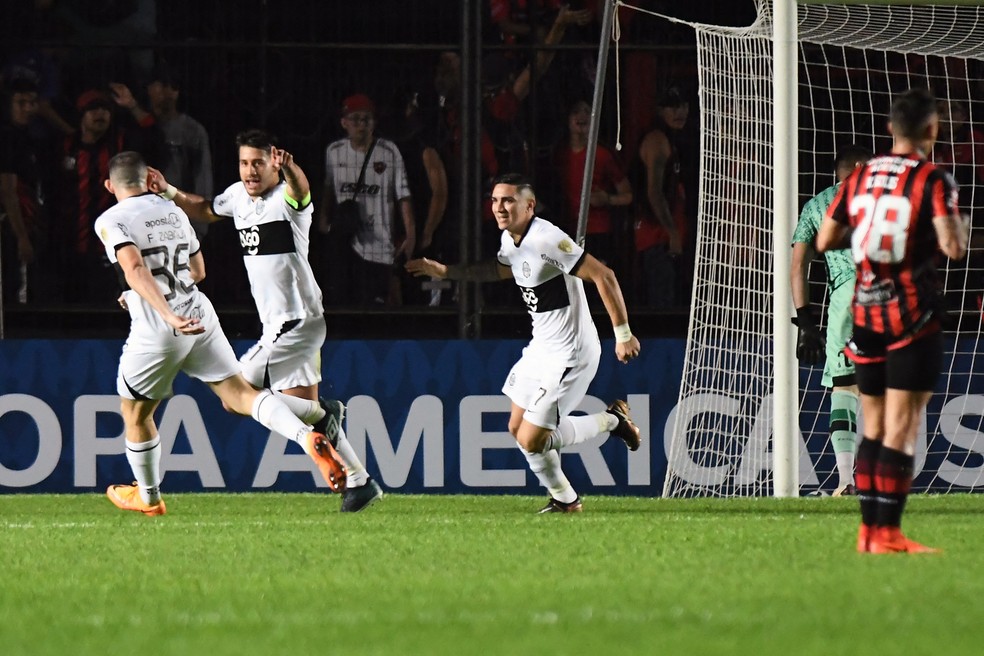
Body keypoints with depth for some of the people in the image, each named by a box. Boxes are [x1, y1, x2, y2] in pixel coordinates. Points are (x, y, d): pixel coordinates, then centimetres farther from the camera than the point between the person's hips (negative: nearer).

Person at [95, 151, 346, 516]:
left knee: (135, 413, 17)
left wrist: (168, 315, -32)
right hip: (200, 317, 5)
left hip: (157, 332, -5)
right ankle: (309, 437, -25)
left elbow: (135, 270, -24)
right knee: (239, 394, -1)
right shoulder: (173, 211, 14)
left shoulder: (110, 222, -6)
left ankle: (148, 497, 33)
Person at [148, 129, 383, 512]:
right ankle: (360, 482, 17)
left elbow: (300, 189, -41)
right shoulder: (238, 196, 10)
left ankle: (324, 414, -1)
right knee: (301, 407, 12)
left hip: (298, 321, -9)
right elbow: (205, 210, 30)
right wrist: (168, 192, 14)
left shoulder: (286, 197, -15)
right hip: (276, 325, 9)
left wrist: (289, 168, -63)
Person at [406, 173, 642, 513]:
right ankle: (564, 498, 28)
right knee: (517, 428, 13)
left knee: (532, 440, -9)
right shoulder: (510, 240, 5)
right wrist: (444, 270, 28)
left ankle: (612, 420, 8)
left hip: (569, 354, -9)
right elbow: (501, 269, 31)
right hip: (541, 348, 9)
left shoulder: (547, 240, -23)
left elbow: (603, 276, -24)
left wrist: (623, 335, -23)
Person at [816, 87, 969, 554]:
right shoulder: (933, 181, -9)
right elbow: (953, 247, -17)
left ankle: (869, 528, 11)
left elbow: (824, 241, 12)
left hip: (865, 315, 5)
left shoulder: (860, 177, 8)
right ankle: (887, 533, -8)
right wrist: (959, 227, 4)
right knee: (901, 428, -5)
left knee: (873, 426, 12)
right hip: (913, 318, -5)